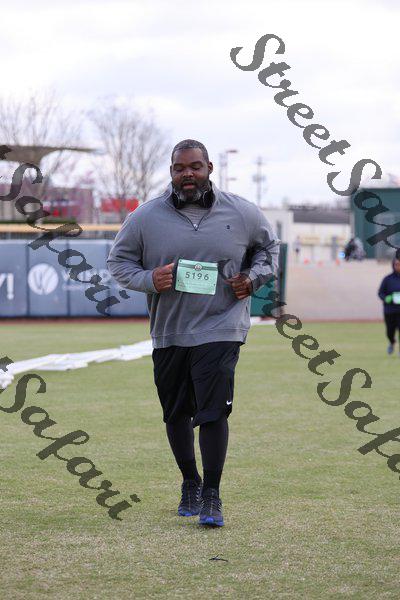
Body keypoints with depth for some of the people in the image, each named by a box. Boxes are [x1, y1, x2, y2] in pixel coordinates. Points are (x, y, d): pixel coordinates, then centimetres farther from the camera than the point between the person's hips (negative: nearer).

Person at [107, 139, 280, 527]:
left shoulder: (242, 214, 1)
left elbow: (268, 246, 19)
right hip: (168, 332, 2)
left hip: (220, 330, -2)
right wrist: (147, 279, -11)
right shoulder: (146, 217, 0)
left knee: (213, 412, -13)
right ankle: (190, 482, 33)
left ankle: (211, 495, -4)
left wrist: (254, 277, 0)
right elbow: (118, 260, 9)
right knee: (176, 414, 12)